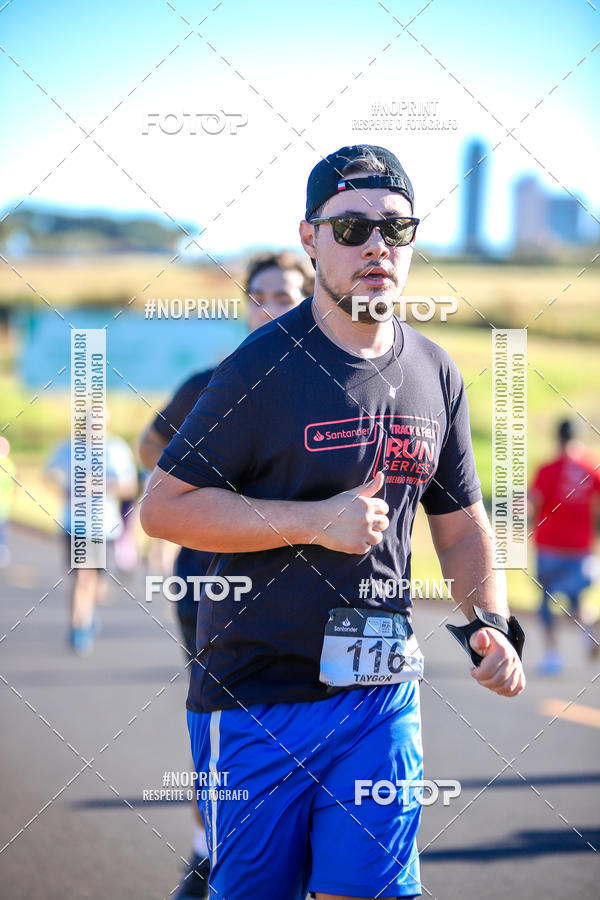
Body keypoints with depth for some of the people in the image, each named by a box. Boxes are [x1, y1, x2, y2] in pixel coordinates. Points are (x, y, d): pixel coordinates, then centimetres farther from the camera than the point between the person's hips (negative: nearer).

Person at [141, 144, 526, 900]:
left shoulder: (436, 376, 9)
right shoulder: (261, 366, -9)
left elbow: (461, 524, 19)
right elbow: (163, 506, -11)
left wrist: (488, 623, 1)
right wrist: (316, 522, -17)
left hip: (380, 697, 4)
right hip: (253, 699, -4)